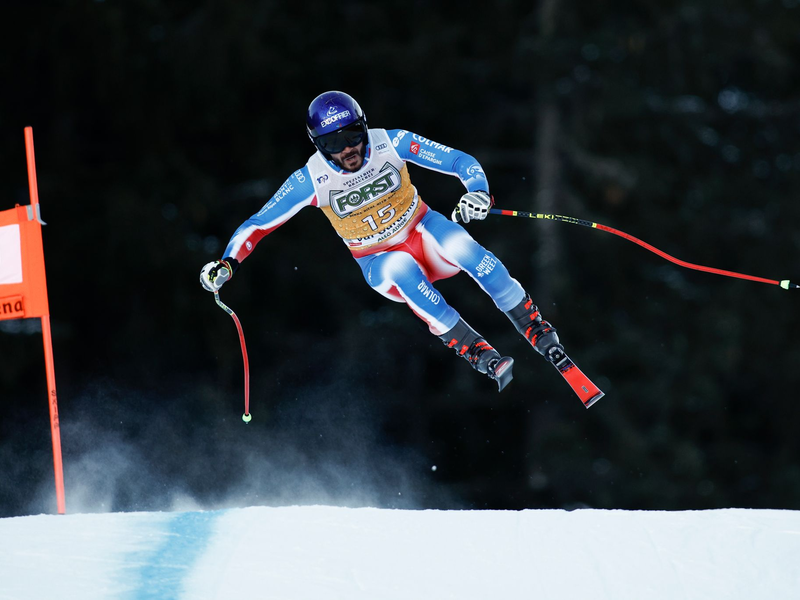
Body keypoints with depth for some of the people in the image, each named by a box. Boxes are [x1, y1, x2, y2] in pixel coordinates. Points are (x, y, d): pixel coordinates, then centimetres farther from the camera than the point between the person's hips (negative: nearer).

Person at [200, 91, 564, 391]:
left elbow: (462, 162, -15)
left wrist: (478, 192, -36)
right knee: (403, 269, -37)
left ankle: (535, 328, -18)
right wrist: (227, 264, -23)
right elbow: (257, 224, -8)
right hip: (380, 266, 0)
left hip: (422, 232, 1)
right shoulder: (311, 181, -17)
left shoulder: (391, 144, -18)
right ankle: (473, 350, -33)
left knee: (465, 249, -33)